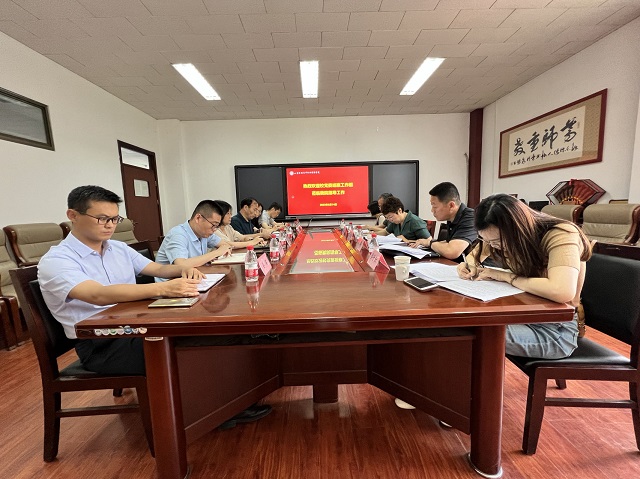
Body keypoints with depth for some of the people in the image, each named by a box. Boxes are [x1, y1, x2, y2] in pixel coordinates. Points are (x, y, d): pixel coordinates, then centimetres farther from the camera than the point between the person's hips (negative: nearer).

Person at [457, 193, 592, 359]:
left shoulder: (560, 235, -23)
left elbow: (562, 292, -40)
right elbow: (475, 254, 13)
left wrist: (506, 276, -26)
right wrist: (470, 266, -11)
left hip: (556, 328, -6)